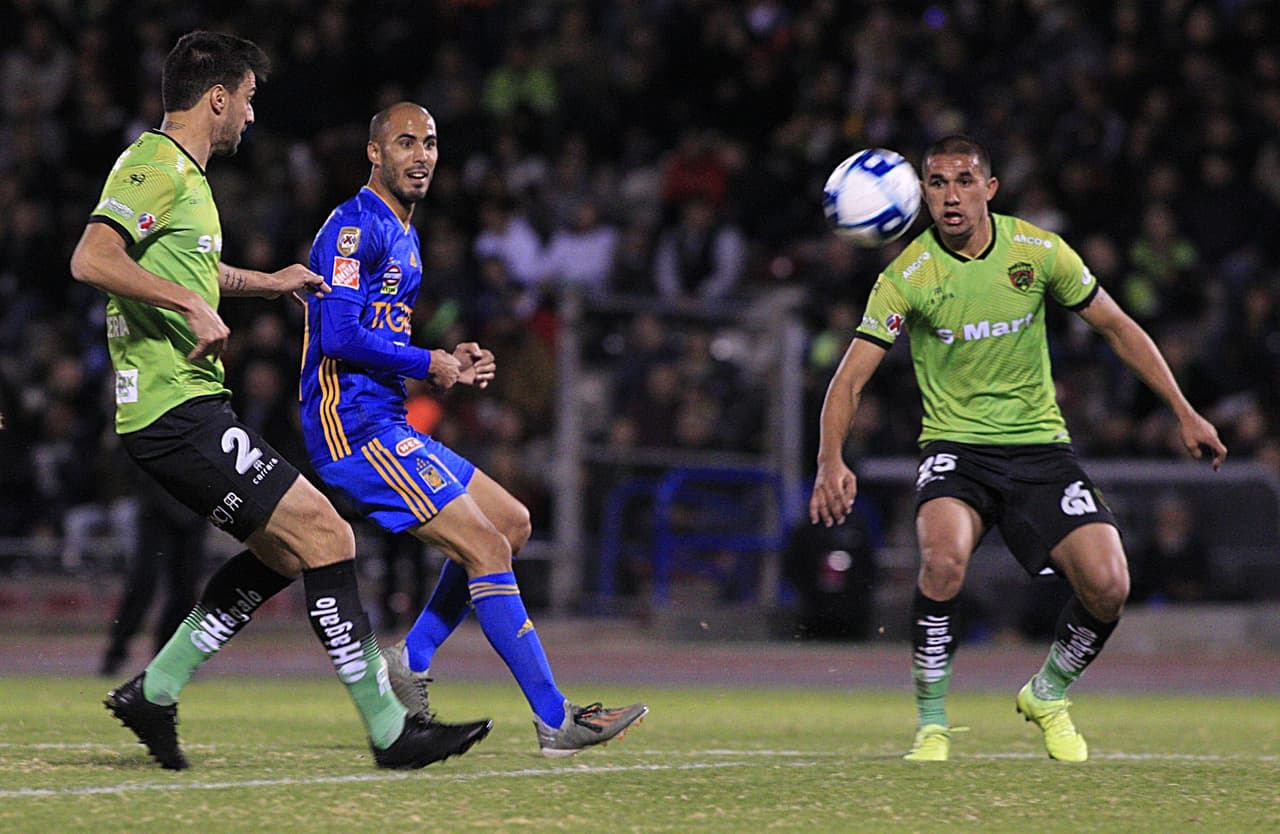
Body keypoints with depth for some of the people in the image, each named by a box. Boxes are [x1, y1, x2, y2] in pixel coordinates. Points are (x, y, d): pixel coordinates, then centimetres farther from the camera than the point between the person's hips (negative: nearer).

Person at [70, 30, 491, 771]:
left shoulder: (183, 176, 20)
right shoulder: (156, 167, -12)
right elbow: (92, 259, -25)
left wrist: (269, 282, 39)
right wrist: (192, 306, -25)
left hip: (191, 409, 11)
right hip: (178, 408, -11)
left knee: (283, 552, 15)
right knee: (325, 536, -11)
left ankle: (154, 691, 16)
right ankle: (389, 730, -9)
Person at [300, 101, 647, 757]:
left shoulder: (402, 236, 20)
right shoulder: (355, 226, -11)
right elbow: (340, 336, -21)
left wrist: (452, 364, 10)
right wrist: (429, 365, -10)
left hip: (388, 426, 10)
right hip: (354, 427, -10)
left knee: (511, 521, 13)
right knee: (486, 548, -14)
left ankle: (409, 664, 11)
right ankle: (554, 719, -13)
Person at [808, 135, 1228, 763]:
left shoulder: (1038, 251, -3)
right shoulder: (906, 276, -9)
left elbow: (1116, 327, 9)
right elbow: (851, 376, -10)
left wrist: (1184, 412, 8)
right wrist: (831, 460, -27)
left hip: (1039, 445, 2)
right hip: (954, 445, -2)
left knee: (1107, 585, -17)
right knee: (944, 557, -33)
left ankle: (1046, 697, 14)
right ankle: (931, 723, -14)